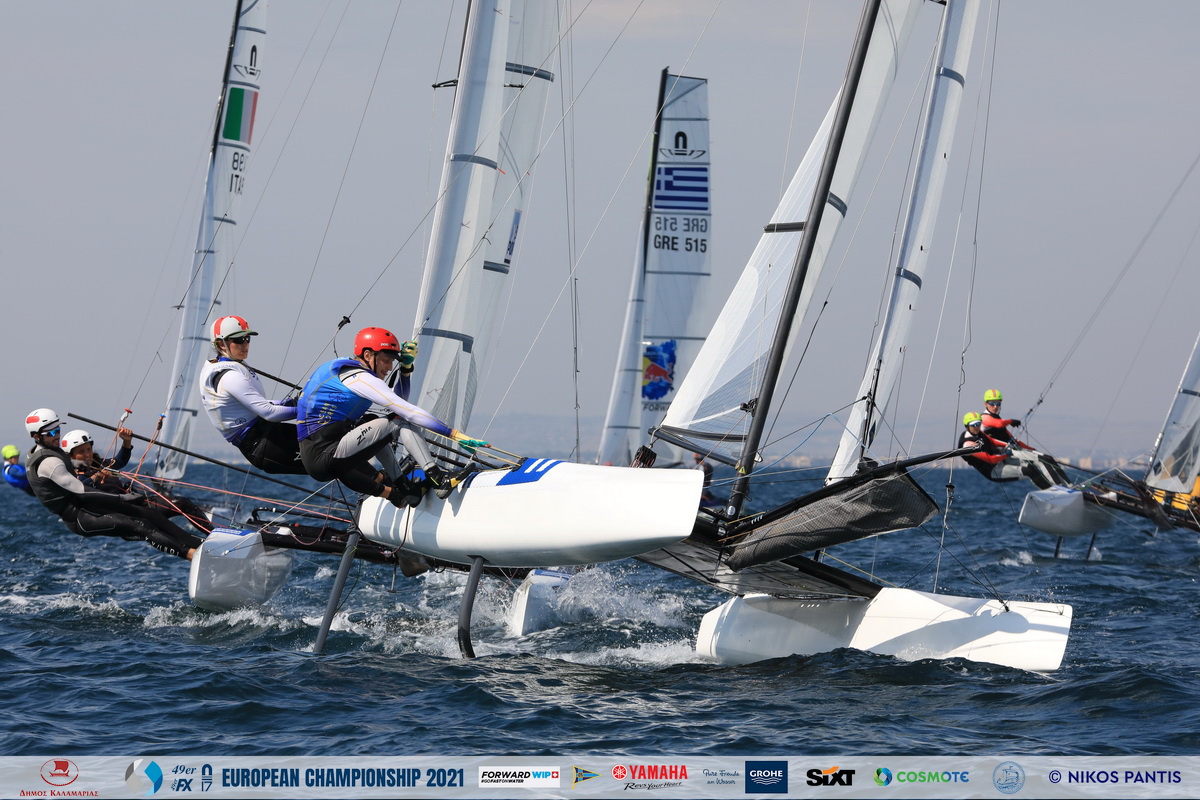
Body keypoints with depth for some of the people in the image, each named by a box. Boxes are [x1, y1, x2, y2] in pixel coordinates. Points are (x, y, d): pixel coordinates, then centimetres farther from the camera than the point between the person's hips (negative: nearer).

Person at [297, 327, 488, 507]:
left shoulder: (342, 369, 22)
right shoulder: (360, 378, -8)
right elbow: (408, 411, -14)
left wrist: (406, 368, 19)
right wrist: (455, 434, -15)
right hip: (325, 458, -10)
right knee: (400, 421, -7)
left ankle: (398, 488, 24)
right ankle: (437, 480, -13)